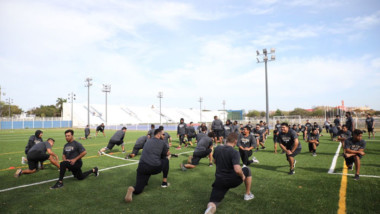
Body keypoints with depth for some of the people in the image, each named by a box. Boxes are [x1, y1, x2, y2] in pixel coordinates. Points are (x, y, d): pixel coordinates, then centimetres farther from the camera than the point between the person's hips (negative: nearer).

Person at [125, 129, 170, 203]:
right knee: (166, 160, 27)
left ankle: (132, 189, -30)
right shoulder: (162, 142, 6)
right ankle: (164, 182, 29)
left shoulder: (148, 141, 22)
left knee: (138, 190, 7)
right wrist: (167, 151, 41)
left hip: (142, 167, 4)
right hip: (155, 168, -4)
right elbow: (168, 153, 21)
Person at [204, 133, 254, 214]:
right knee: (247, 170, 24)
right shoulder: (234, 152, -20)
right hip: (232, 180, -3)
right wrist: (242, 176, -9)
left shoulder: (217, 149, -3)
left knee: (213, 202, 6)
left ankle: (210, 207, -33)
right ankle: (248, 194, 36)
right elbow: (237, 170, -30)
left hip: (219, 181, 3)